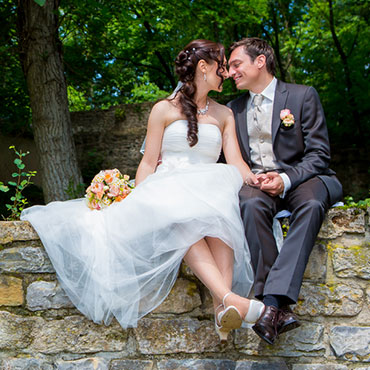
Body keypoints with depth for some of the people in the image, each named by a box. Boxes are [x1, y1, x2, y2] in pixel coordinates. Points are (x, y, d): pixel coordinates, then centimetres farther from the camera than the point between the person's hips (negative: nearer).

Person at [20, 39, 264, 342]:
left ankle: (222, 307, -51)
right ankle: (231, 299, -55)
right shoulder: (164, 110, 13)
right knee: (180, 222, -40)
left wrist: (255, 178, -14)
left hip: (207, 193, 2)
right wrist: (137, 203, -8)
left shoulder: (224, 115, 22)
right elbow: (148, 163, 8)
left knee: (220, 214, -37)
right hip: (166, 191, -2)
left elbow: (235, 162, 9)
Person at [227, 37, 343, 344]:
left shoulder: (303, 95, 4)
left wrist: (286, 179, -19)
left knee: (311, 203, -37)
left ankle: (272, 300, -44)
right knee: (252, 203, -34)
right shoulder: (233, 109, 17)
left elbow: (319, 153, -2)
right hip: (255, 182, 2)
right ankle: (279, 308, -38)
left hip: (301, 178, -2)